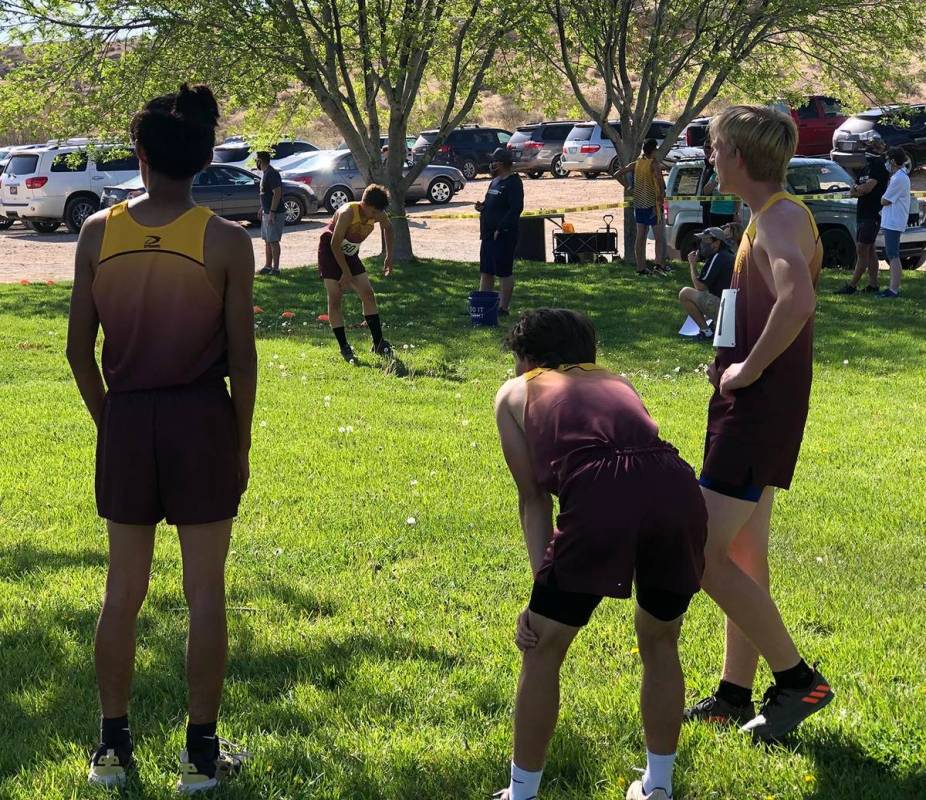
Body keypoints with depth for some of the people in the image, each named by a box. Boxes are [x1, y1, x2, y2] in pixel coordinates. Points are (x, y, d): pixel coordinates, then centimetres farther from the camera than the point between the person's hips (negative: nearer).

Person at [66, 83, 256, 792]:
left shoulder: (99, 233, -2)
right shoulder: (226, 241, -9)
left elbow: (79, 350, 2)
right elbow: (242, 358, -7)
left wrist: (111, 421, 15)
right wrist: (241, 445, 4)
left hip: (125, 421, 3)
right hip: (202, 418, -2)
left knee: (123, 591, 14)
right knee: (205, 592, 7)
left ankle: (113, 746, 23)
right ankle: (202, 753, 14)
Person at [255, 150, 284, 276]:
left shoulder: (272, 174, -18)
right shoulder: (265, 173, 14)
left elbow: (277, 193, -24)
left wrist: (272, 212, -26)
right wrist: (262, 208, 21)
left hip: (274, 214, -10)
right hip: (266, 213, 10)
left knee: (273, 241, -6)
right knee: (267, 241, 14)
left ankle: (275, 268, -2)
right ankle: (268, 266, 20)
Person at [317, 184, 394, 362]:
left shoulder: (378, 215, -14)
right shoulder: (348, 213, -32)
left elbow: (388, 228, 11)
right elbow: (335, 244, -28)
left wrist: (389, 257, 8)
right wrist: (346, 272, -24)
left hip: (350, 254, 6)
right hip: (330, 251, -6)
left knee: (368, 294, -4)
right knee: (335, 298, -11)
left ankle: (378, 343, -1)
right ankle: (344, 348, -8)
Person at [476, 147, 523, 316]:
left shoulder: (513, 183, -13)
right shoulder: (495, 181, 17)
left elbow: (516, 208, -21)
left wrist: (500, 229, -23)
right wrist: (482, 206, 6)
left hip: (503, 235, -10)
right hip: (488, 234, 10)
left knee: (504, 272, -3)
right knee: (486, 271, 13)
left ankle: (503, 308, 2)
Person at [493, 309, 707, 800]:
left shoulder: (516, 393, 28)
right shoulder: (616, 383, 38)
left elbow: (533, 499, 21)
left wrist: (541, 595, 17)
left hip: (599, 500, -4)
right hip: (678, 491, 4)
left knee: (542, 651, 16)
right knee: (660, 645, 27)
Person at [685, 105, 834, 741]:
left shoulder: (780, 218, -17)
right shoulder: (778, 216, 14)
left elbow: (797, 299, -37)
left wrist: (751, 367, -25)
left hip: (760, 407, -10)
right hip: (753, 407, 10)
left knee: (703, 555, -11)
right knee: (743, 555, 15)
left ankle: (798, 678, -3)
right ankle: (735, 695, 24)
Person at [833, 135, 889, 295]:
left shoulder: (880, 168, -9)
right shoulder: (866, 168, 20)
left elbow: (867, 187, -21)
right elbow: (852, 192, 16)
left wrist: (857, 188, 0)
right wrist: (862, 189, -6)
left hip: (872, 215, -9)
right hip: (862, 214, 9)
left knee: (862, 250, -10)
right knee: (869, 250, 10)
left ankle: (852, 285, -12)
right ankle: (873, 285, 13)